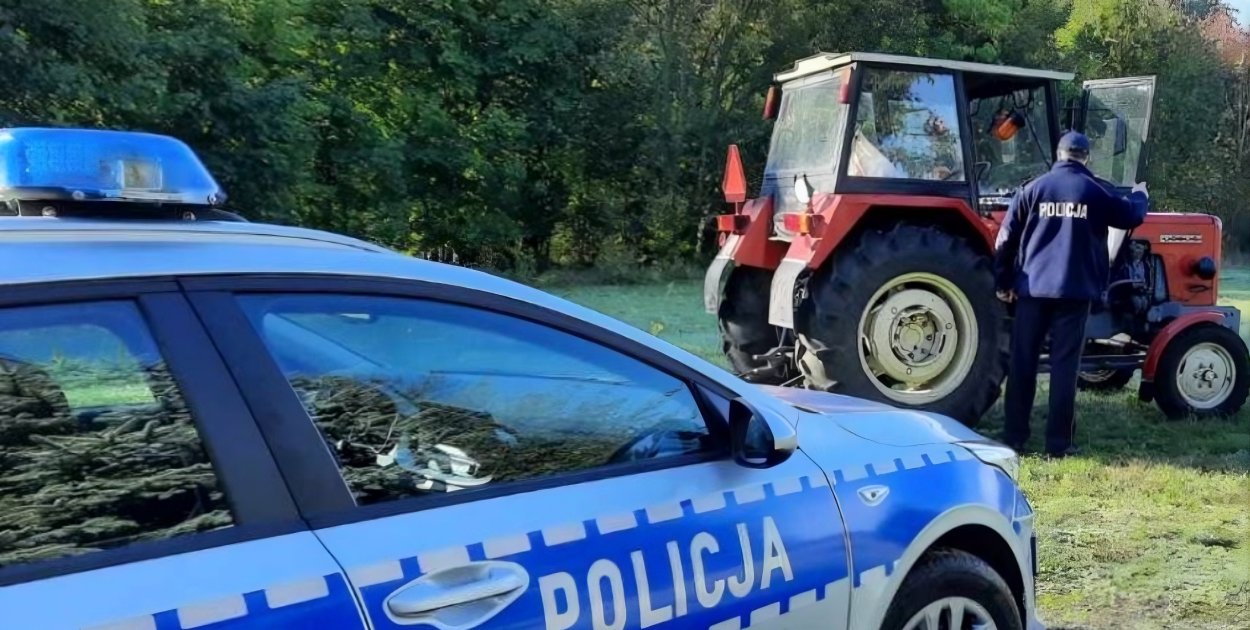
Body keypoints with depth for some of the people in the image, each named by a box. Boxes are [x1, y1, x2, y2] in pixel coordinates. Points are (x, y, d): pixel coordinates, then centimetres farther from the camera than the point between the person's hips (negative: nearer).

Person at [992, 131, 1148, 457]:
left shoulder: (1033, 189, 3)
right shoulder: (1096, 191, 2)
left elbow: (1006, 239, 2)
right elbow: (1131, 217, 18)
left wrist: (1004, 282, 10)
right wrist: (1139, 195, 40)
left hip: (1033, 287, 1)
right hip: (1074, 289, -1)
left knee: (1022, 362, 6)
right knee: (1064, 365, 0)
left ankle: (1014, 436, 8)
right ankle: (1059, 442, 0)